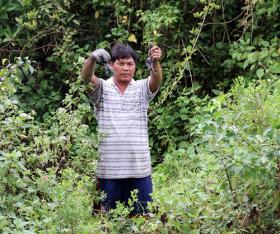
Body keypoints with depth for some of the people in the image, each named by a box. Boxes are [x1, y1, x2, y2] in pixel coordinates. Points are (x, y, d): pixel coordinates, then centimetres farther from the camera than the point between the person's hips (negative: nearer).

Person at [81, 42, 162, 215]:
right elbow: (87, 77, -13)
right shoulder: (102, 88, 7)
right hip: (108, 168, 0)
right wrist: (93, 58, -36)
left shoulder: (142, 89, 9)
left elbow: (156, 80, -12)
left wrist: (155, 62, -36)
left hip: (140, 169, 1)